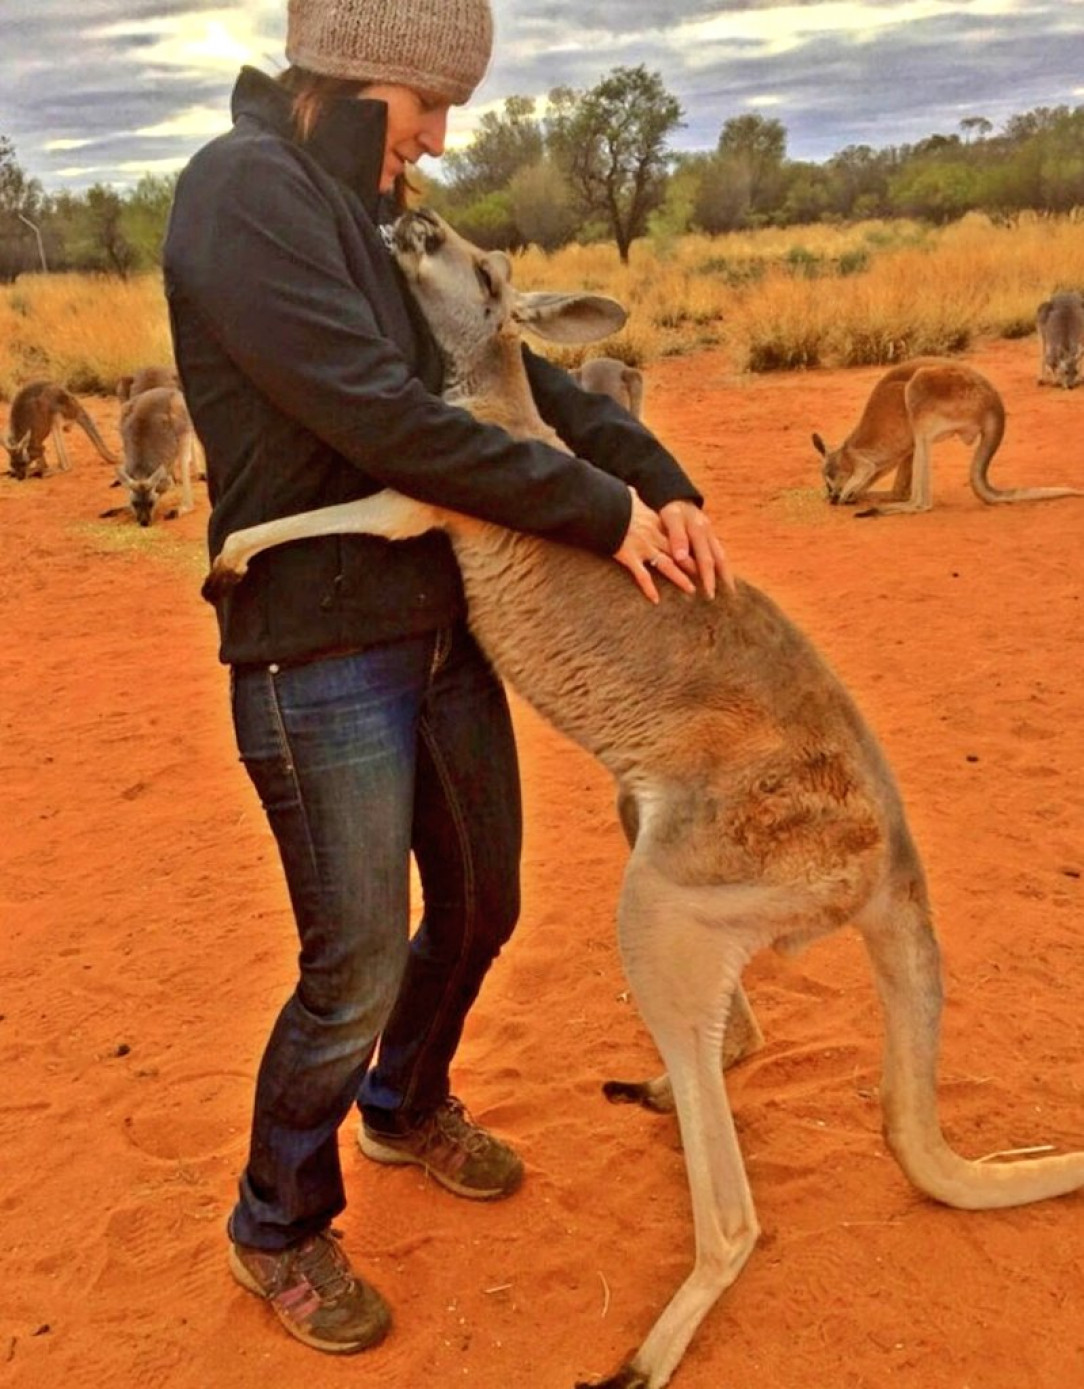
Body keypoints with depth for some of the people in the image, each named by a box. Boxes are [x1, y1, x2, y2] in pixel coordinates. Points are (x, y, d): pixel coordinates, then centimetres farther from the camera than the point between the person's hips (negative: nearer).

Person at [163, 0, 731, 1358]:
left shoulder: (371, 219, 15)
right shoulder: (243, 188, -12)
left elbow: (522, 378, 13)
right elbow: (385, 422, -22)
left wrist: (660, 483, -2)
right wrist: (601, 513, -15)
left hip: (443, 629, 9)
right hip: (319, 657, -8)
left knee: (478, 909, 19)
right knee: (355, 972, 1)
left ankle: (407, 1109, 48)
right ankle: (278, 1230, 29)